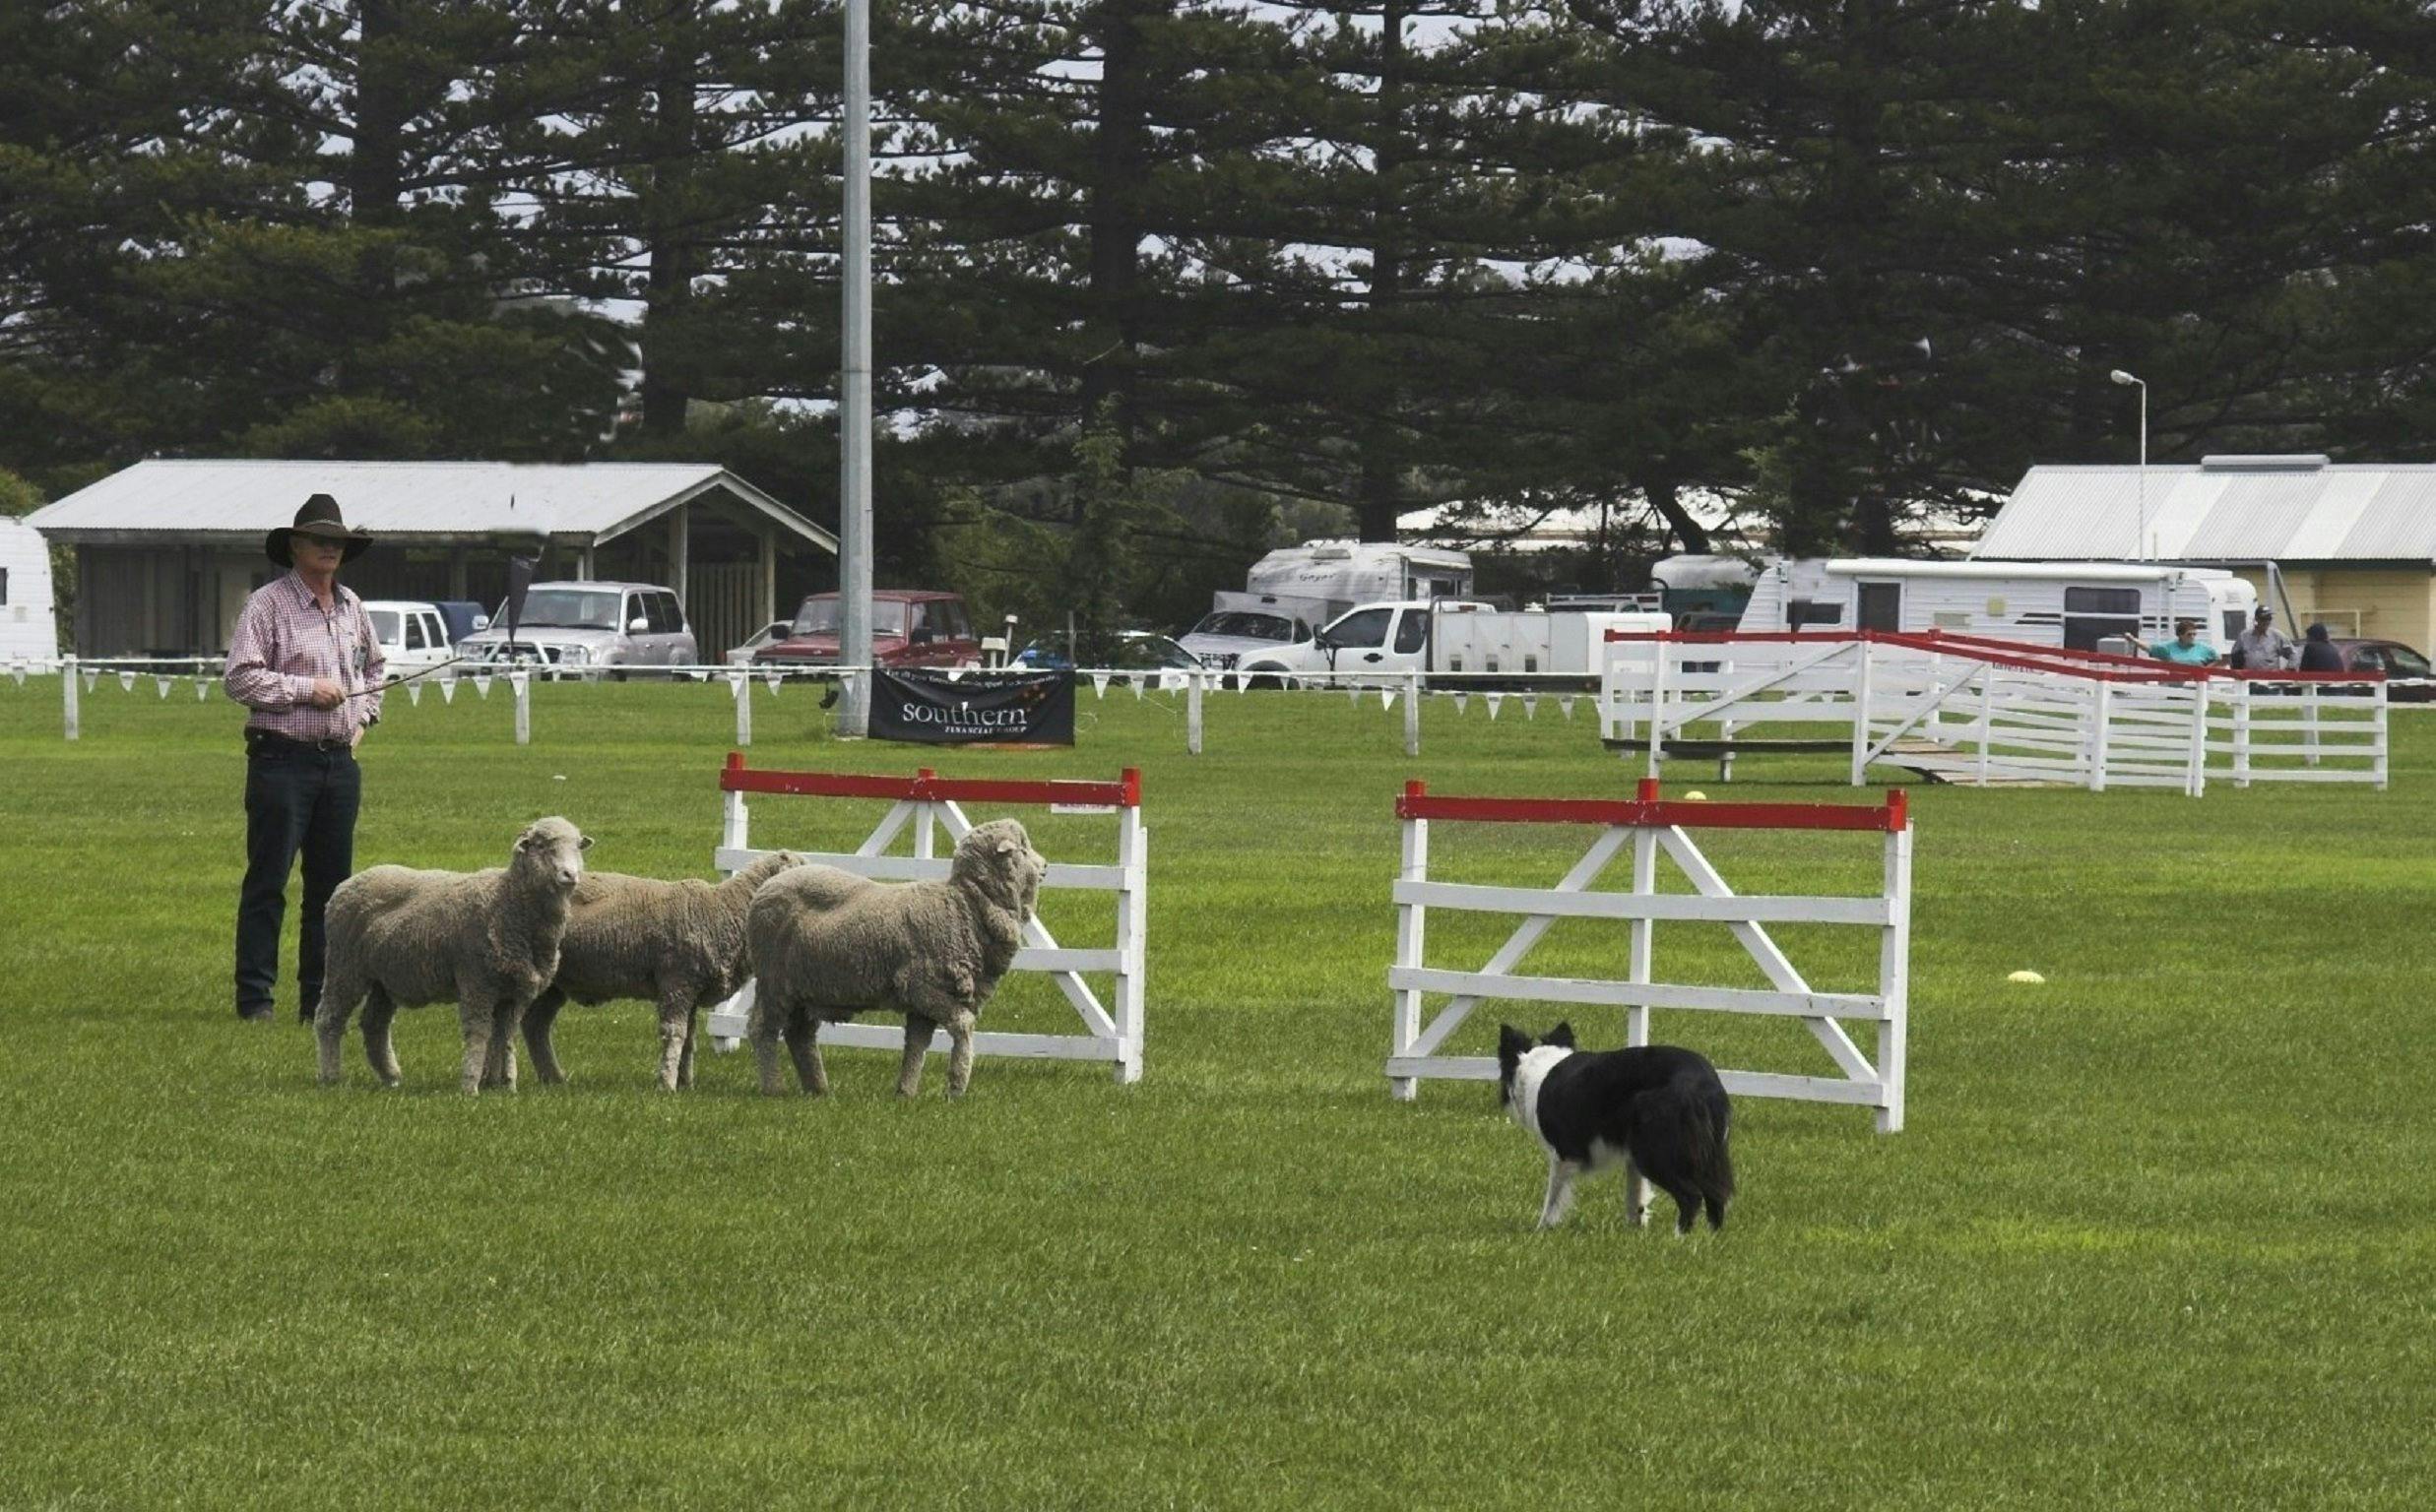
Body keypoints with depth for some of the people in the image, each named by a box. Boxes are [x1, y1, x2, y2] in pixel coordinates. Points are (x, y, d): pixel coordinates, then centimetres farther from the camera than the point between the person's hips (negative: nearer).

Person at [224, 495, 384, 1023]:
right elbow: (240, 678, -13)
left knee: (332, 882, 8)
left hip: (340, 761, 7)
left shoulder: (351, 607, 14)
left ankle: (320, 996, 15)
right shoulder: (268, 604, -6)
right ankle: (255, 997, -2)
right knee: (267, 882, -4)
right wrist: (307, 688, -14)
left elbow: (373, 668, 31)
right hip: (282, 758, -7)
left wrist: (363, 717, 16)